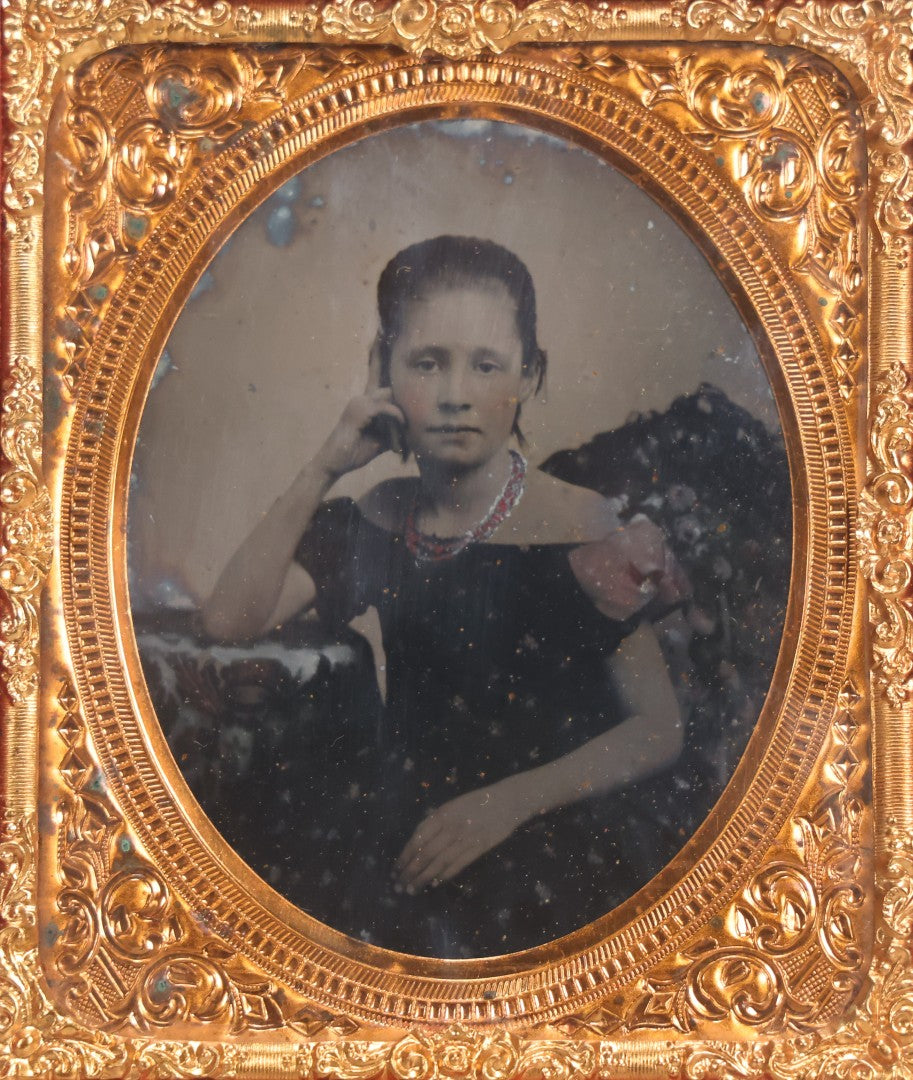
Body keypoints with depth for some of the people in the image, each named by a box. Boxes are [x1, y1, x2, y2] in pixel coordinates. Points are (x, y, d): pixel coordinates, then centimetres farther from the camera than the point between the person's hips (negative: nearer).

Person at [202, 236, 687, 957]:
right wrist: (324, 469, -12)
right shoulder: (378, 520, 1)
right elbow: (232, 618, -7)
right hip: (407, 866, 4)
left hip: (551, 875, -3)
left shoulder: (580, 528, -13)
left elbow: (659, 730, -10)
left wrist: (507, 802, -20)